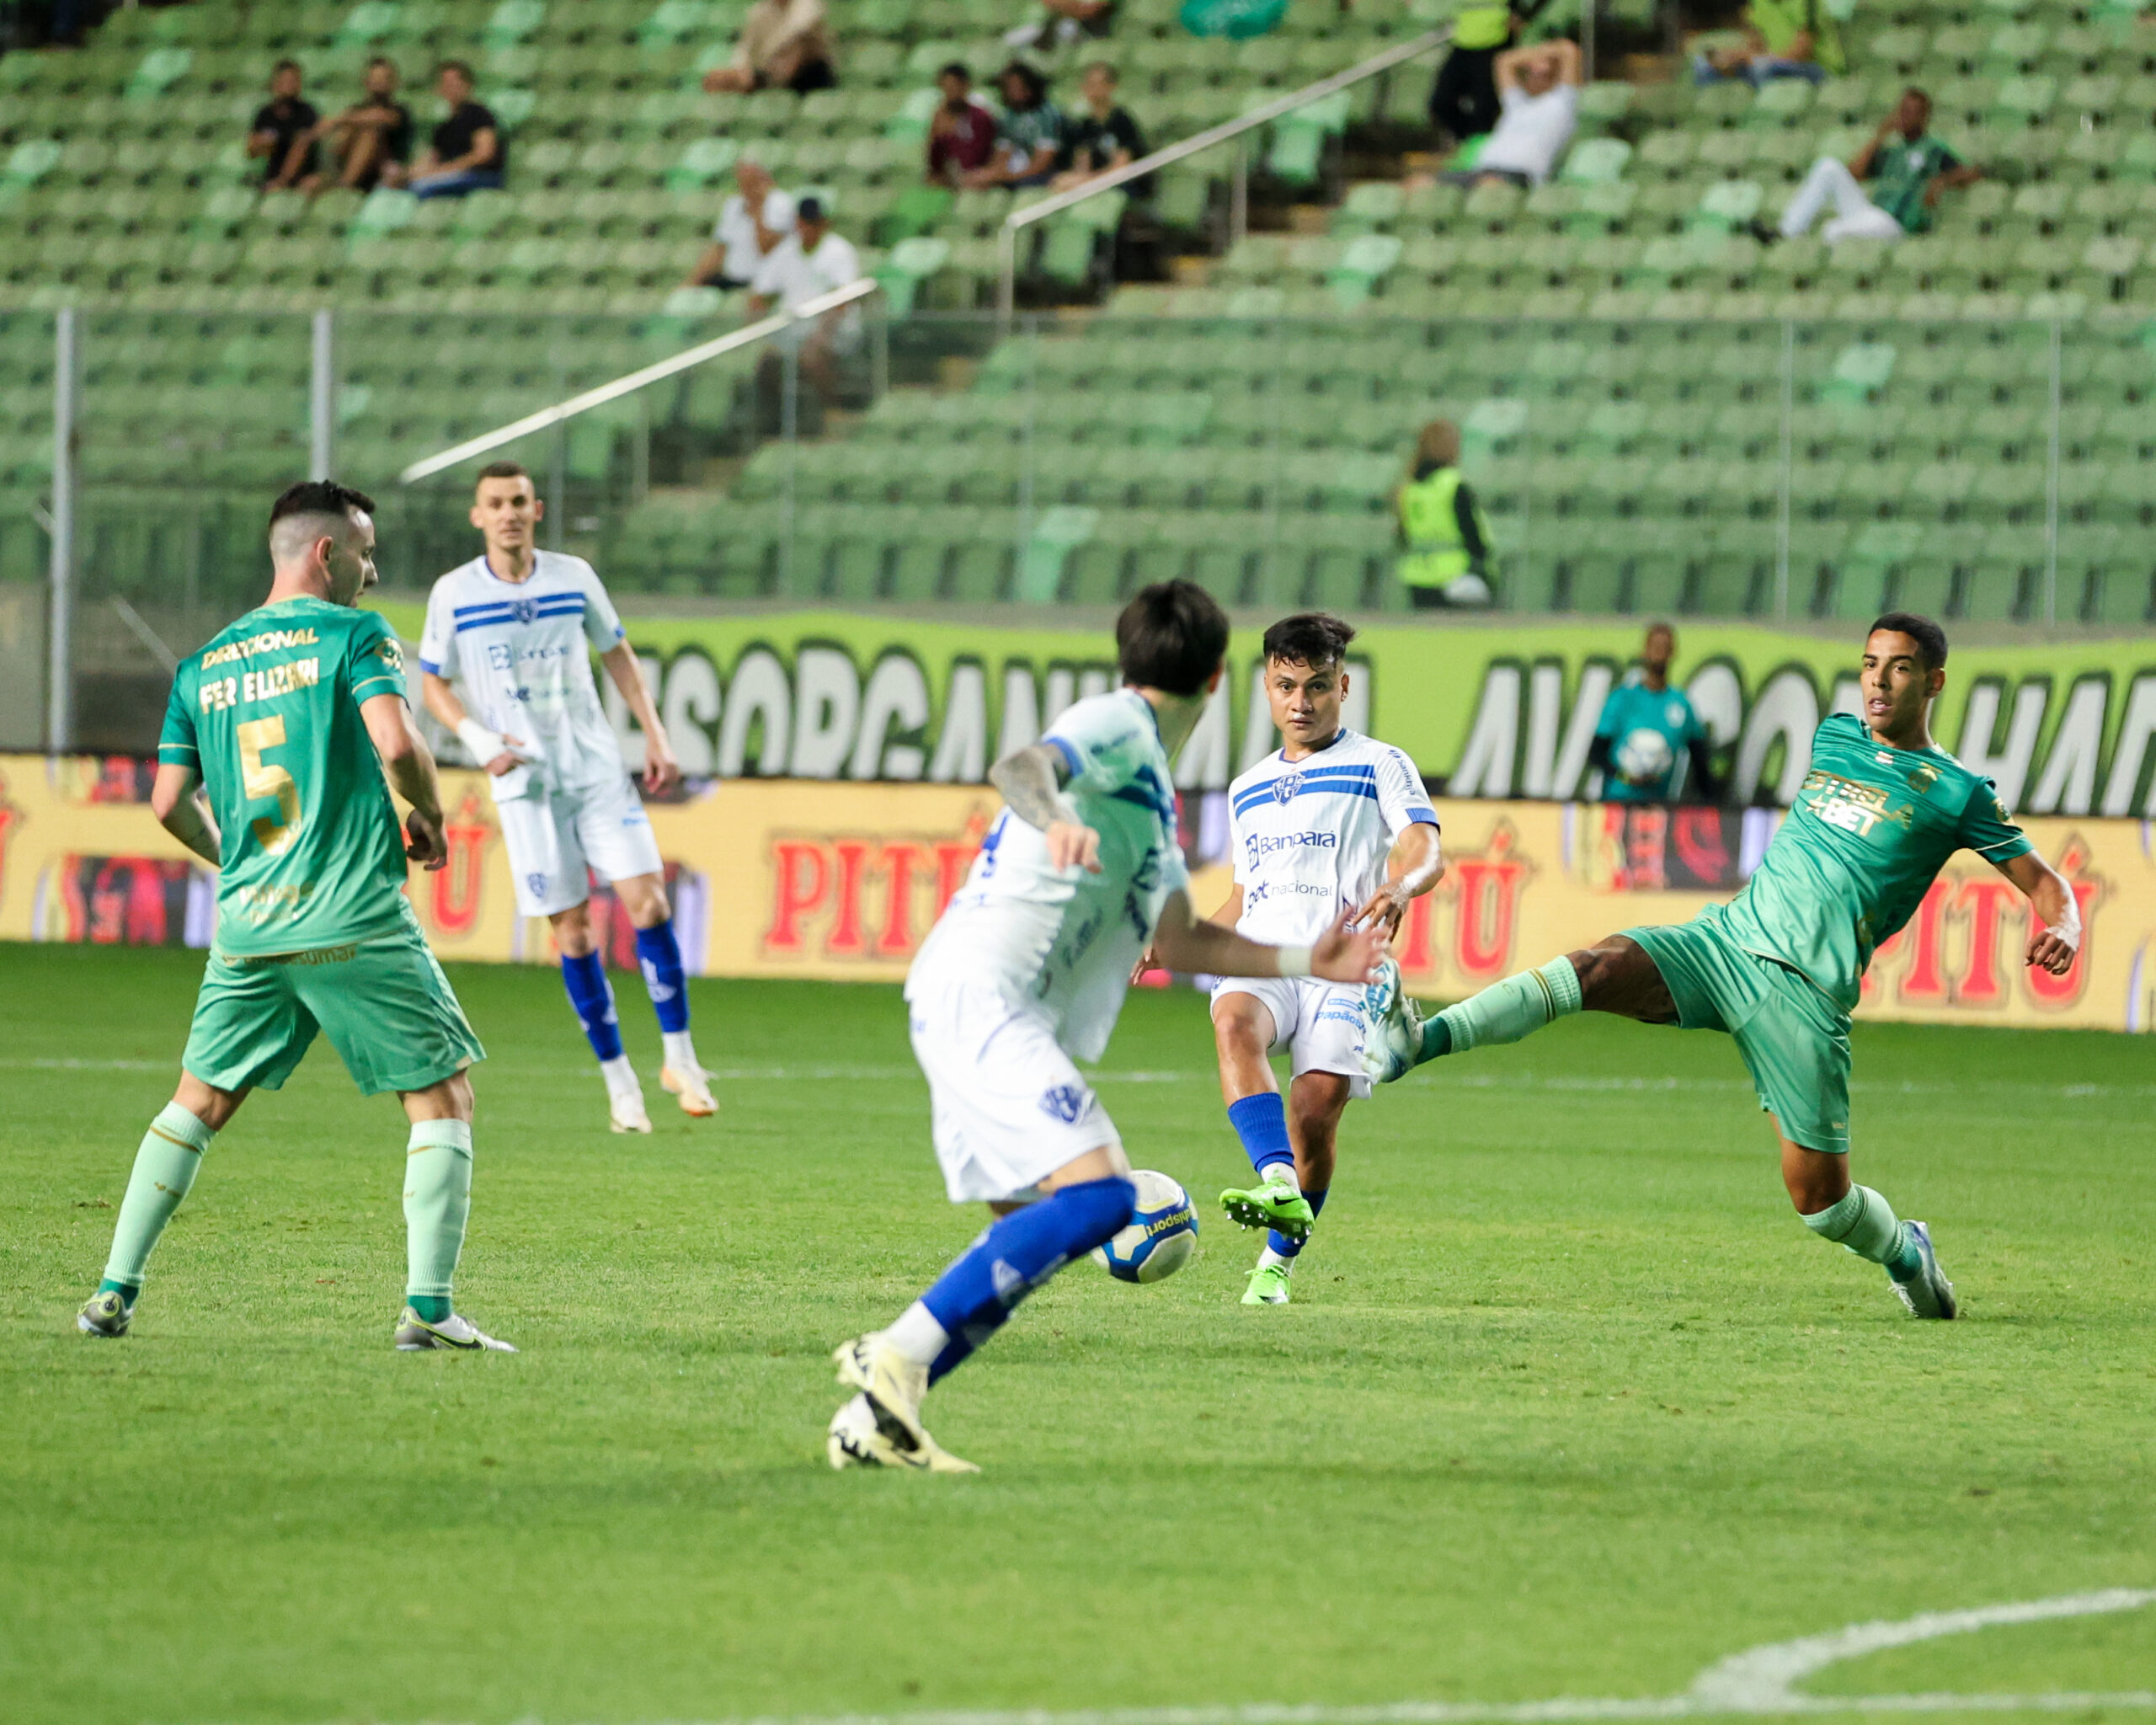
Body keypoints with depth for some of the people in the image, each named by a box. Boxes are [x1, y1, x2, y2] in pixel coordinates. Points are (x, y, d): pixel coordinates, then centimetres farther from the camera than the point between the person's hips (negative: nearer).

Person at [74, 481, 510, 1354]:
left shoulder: (201, 667, 13)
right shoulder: (353, 635, -3)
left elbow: (169, 802, 11)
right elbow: (397, 742, -18)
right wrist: (429, 817, 1)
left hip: (247, 924, 5)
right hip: (356, 921, -5)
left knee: (198, 1102, 18)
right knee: (443, 1094, 4)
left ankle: (115, 1292, 13)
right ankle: (428, 1307, -7)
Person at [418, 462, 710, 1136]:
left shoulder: (573, 577, 2)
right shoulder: (455, 594, -3)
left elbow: (617, 655, 15)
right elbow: (433, 683, 6)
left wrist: (655, 736, 8)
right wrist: (478, 738, -11)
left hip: (595, 765, 1)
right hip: (523, 779, -1)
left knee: (647, 901, -10)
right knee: (572, 928, -3)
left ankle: (679, 1058, 3)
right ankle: (618, 1081, 7)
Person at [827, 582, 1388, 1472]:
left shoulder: (1150, 784, 25)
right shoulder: (1115, 727, -5)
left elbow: (1179, 941, 32)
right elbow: (1022, 766, -27)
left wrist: (1305, 961, 31)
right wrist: (1054, 819, -48)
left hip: (1004, 1015, 10)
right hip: (978, 993, -10)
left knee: (1035, 1238, 7)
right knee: (1095, 1191, -21)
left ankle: (873, 1418, 4)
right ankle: (898, 1355, -24)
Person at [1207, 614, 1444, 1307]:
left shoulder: (1379, 766, 11)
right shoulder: (1247, 791, 27)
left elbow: (1427, 850, -4)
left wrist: (1400, 886, -28)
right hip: (1259, 959, 3)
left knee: (1317, 1107, -16)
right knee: (1236, 1024, -32)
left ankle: (1278, 1262, 6)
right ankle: (1279, 1189, -49)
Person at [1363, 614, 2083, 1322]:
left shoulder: (1957, 795, 1)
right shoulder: (1834, 735, 16)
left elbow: (2043, 882, 3)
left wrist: (2062, 929, -17)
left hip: (1805, 991, -4)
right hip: (1726, 936, 4)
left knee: (1818, 1195, -4)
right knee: (1599, 967, -25)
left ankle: (1905, 1252, 30)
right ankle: (1421, 1042, -41)